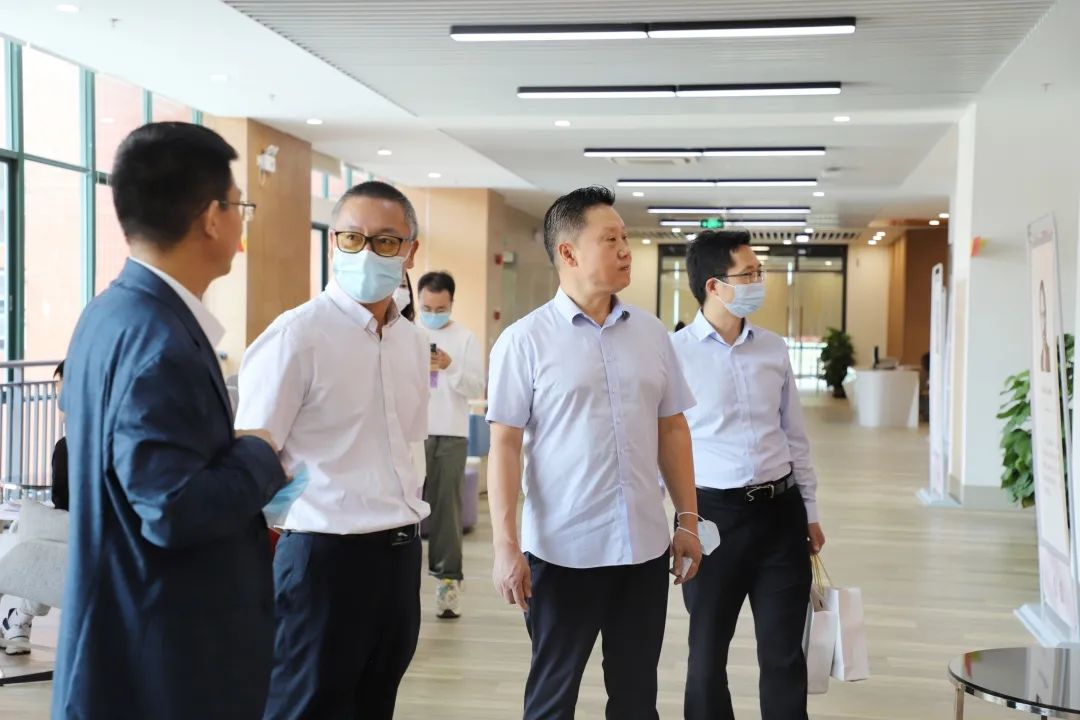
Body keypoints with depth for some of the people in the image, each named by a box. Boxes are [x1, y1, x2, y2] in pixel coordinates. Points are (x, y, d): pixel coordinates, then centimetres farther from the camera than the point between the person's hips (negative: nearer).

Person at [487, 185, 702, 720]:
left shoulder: (652, 333, 7)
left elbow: (672, 429, 12)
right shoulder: (525, 340, -7)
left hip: (645, 546, 4)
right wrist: (506, 545, -12)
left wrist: (688, 519, 9)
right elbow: (504, 445, -8)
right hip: (562, 551, -4)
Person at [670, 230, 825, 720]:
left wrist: (810, 510, 13)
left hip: (780, 512, 4)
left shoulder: (773, 349, 7)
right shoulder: (676, 353, -9)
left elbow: (795, 435, 13)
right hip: (711, 513, -4)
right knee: (708, 653, 11)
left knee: (784, 653, 10)